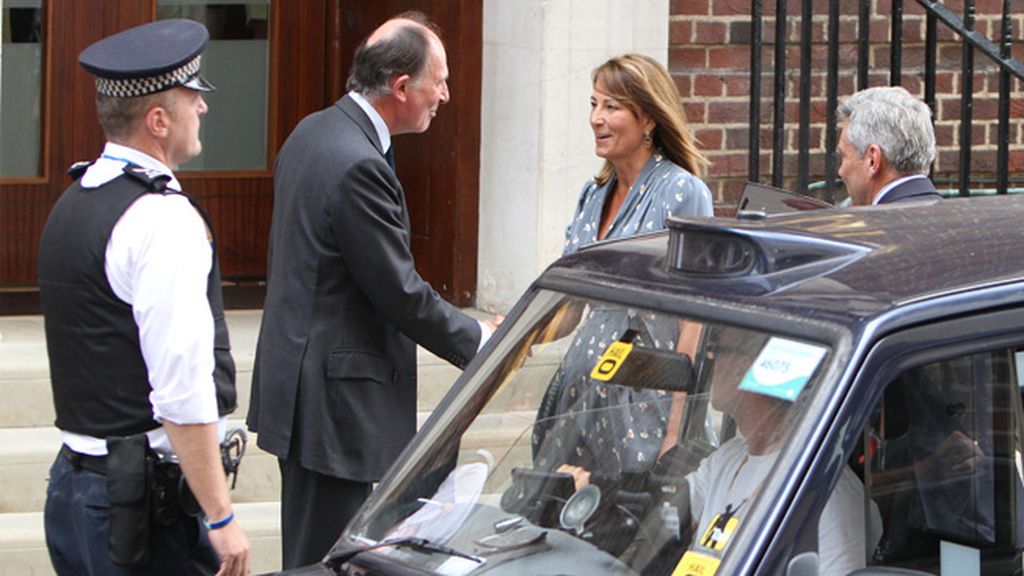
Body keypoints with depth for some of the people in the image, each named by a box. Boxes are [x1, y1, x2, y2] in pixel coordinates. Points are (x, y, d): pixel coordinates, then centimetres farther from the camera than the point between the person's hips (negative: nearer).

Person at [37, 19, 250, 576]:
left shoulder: (73, 202, 13)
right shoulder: (163, 219, -16)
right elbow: (183, 388, -21)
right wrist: (220, 518, -17)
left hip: (72, 484, 9)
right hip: (147, 500, -9)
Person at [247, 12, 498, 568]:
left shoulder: (313, 133, 9)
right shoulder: (359, 165, -22)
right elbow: (398, 292, -19)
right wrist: (478, 338, -5)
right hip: (333, 398, -10)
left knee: (314, 550, 17)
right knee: (324, 555, -4)